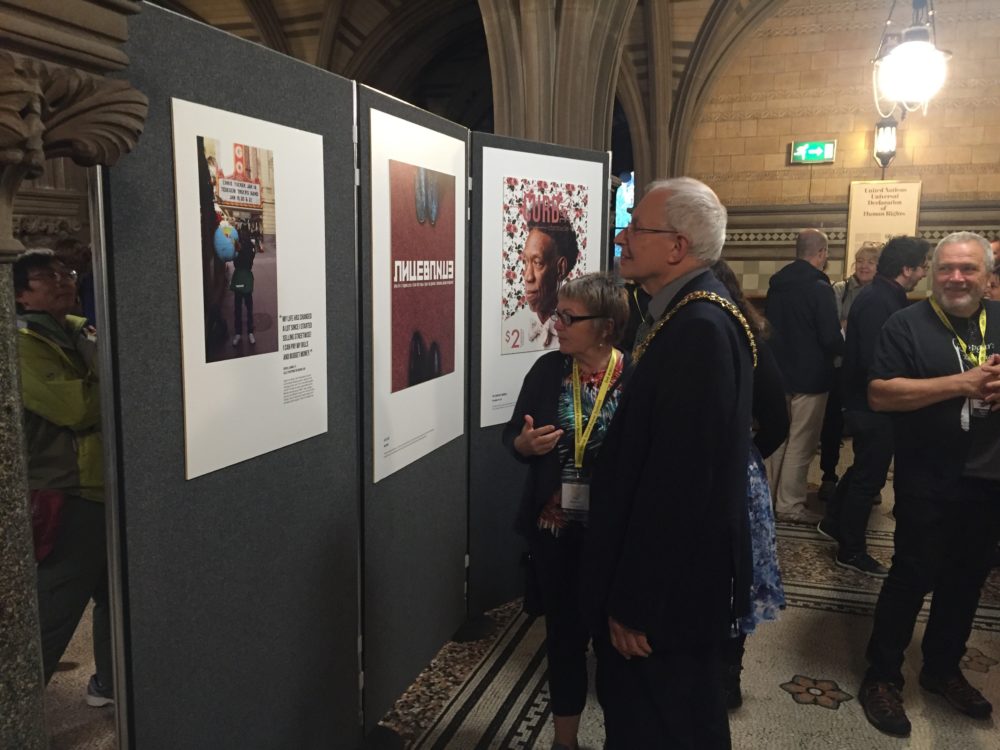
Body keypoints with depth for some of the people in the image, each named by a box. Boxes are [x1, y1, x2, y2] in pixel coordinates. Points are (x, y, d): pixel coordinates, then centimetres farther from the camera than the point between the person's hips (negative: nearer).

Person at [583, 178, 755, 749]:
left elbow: (679, 478, -28)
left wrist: (635, 603, -20)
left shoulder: (699, 329, -26)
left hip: (671, 586, -9)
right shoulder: (693, 313, 6)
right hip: (677, 569, 9)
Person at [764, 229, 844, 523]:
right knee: (801, 442, 1)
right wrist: (842, 343, 1)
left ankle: (770, 496, 25)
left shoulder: (776, 284, 5)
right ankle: (789, 504, 7)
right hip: (810, 376, -7)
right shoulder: (819, 287, -17)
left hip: (778, 372, 7)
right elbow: (831, 339, -20)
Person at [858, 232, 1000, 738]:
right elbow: (879, 394, -18)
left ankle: (942, 669, 36)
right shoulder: (908, 324, -9)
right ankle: (881, 677, 16)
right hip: (928, 483, -5)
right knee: (912, 577, 1)